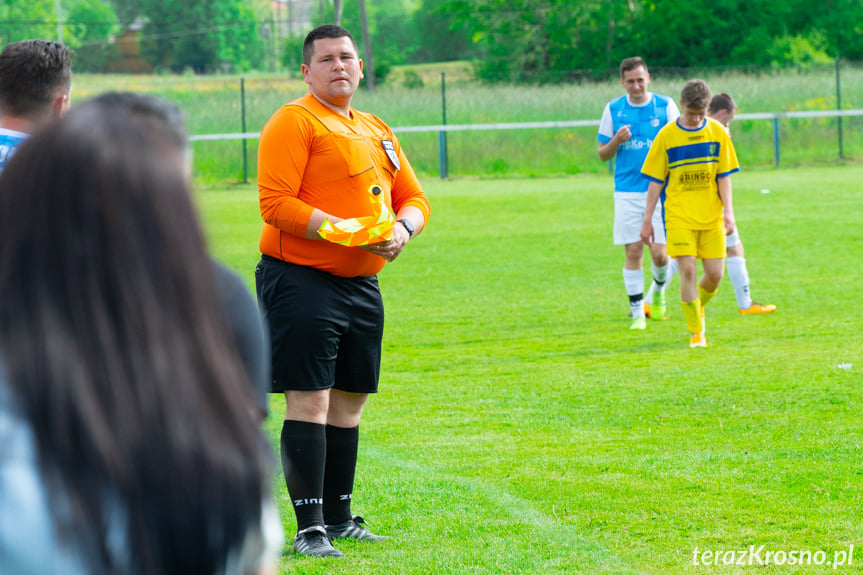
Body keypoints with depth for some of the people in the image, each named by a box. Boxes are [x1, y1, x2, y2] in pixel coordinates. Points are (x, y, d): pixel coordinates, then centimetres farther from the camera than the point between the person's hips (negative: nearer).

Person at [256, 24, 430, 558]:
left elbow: (414, 198, 21)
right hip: (301, 279, -8)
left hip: (361, 285, 8)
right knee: (309, 401, -10)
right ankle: (310, 529, -10)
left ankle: (338, 517, 23)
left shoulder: (377, 130, 18)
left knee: (349, 400, 13)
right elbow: (276, 204, -17)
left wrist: (402, 228, -3)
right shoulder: (294, 122, -7)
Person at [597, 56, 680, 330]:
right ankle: (637, 313, 7)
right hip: (627, 192, 1)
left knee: (659, 253, -6)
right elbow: (603, 154, 10)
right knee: (633, 252, -2)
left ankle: (658, 290, 26)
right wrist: (617, 141, -11)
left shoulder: (666, 106, 1)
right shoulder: (613, 109, 5)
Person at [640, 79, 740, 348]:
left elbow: (724, 176, 6)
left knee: (715, 273, 0)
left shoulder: (717, 133, 3)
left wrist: (728, 212, -4)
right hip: (679, 216, -2)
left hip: (711, 217, 2)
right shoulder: (667, 136, -2)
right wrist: (647, 220, 2)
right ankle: (696, 332, -5)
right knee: (688, 270, -13)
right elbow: (655, 182, 2)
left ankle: (697, 306, 31)